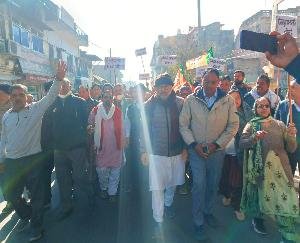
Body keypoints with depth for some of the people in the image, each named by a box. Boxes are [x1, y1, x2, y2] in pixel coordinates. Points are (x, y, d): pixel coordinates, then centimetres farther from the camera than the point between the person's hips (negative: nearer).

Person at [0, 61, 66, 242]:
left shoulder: (36, 109, -4)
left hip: (33, 159, -5)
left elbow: (51, 96, -17)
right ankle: (26, 215, 46)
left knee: (36, 194, 5)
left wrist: (59, 79, -30)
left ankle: (36, 227, 26)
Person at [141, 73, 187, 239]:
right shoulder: (149, 105, -5)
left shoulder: (180, 103, -3)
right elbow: (145, 129, -1)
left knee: (172, 182, 21)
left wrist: (186, 147, 0)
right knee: (157, 188, 0)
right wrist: (144, 151, -1)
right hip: (156, 152, -2)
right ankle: (158, 221, 19)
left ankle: (168, 204, 50)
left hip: (177, 151, 2)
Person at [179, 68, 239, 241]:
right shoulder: (191, 100, -6)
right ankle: (198, 222, 17)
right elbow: (183, 124, -3)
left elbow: (233, 125, -4)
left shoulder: (228, 101, -5)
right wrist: (194, 144, -12)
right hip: (197, 150, -1)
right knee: (199, 185, -1)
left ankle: (208, 212, 40)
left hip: (217, 150, 2)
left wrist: (217, 144, -10)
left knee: (213, 184, 16)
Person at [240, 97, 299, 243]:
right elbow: (241, 143, -6)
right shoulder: (251, 125, 7)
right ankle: (257, 219, 36)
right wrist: (254, 138, -23)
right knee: (259, 194, 7)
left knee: (285, 199, -6)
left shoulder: (279, 125, 10)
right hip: (259, 168, -1)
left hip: (279, 168, 1)